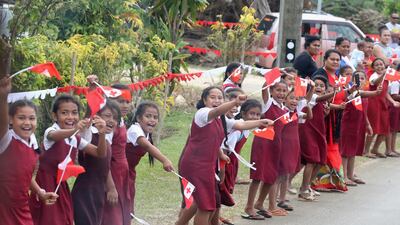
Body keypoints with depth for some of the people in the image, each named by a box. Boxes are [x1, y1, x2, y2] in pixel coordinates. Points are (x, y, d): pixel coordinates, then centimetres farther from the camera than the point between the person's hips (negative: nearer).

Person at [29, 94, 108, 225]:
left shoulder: (76, 139, 8)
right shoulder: (51, 131, -12)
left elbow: (100, 154, 2)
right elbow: (55, 136, -38)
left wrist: (101, 134, -19)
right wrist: (74, 130, -61)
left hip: (62, 186, 7)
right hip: (46, 184, -7)